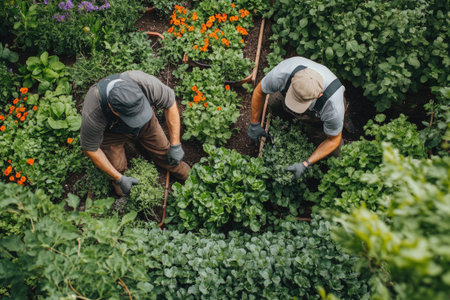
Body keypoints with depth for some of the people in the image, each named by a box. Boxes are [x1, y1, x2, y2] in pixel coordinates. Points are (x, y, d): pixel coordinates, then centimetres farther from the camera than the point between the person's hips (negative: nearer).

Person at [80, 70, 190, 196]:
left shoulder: (146, 83, -41)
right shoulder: (92, 114, -42)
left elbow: (170, 103, -21)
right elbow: (90, 149, -23)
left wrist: (175, 145, -20)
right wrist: (119, 178, -18)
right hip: (111, 131, -1)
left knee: (164, 153, 5)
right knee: (117, 167, -11)